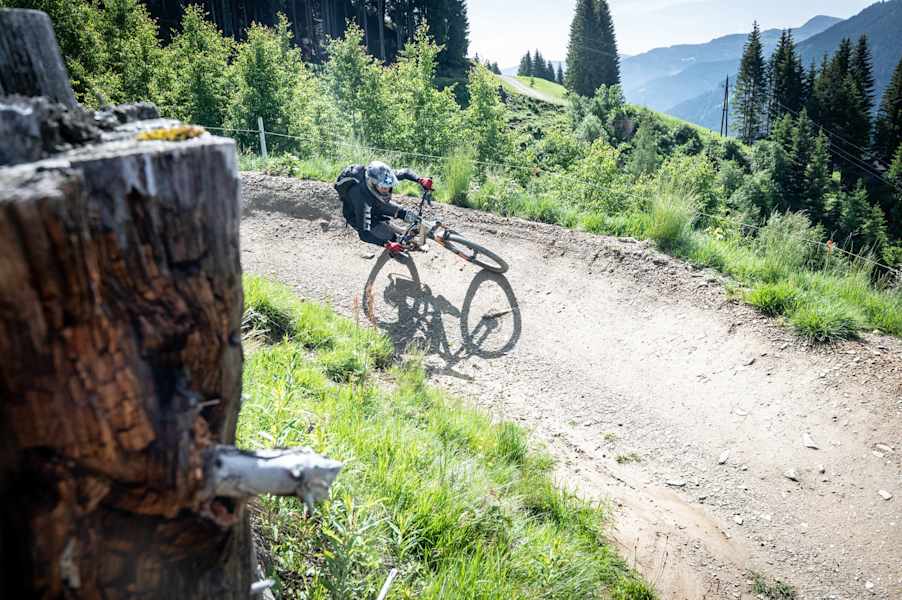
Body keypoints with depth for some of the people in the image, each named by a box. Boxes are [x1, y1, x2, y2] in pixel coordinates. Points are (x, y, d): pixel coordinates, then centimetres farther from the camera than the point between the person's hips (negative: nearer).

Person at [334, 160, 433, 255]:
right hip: (356, 216, -5)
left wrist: (421, 180, -30)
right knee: (391, 237, -17)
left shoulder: (381, 177, -29)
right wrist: (387, 244, -59)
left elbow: (405, 172, -11)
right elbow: (363, 234, -48)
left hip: (375, 205, 6)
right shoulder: (361, 196, -45)